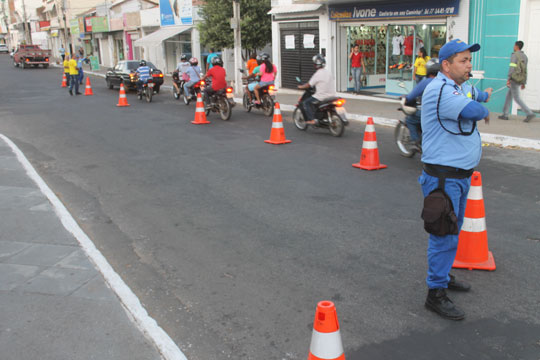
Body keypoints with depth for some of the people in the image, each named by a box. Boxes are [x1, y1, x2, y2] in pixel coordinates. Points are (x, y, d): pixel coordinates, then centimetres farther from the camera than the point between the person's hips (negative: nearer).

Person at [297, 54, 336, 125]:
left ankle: (312, 120, -8)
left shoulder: (317, 74, -13)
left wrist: (301, 87, 10)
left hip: (321, 97, -8)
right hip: (331, 95, 8)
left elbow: (309, 85, -7)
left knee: (305, 103, 3)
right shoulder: (329, 72, 9)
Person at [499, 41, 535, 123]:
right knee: (508, 96, 15)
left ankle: (529, 113, -14)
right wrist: (524, 83, 19)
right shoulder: (524, 56, 15)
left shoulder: (514, 55, -9)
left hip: (514, 79, -8)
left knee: (517, 98, -7)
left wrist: (508, 79, -21)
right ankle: (505, 114, 16)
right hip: (520, 80, 8)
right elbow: (525, 71, 16)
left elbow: (512, 67, -19)